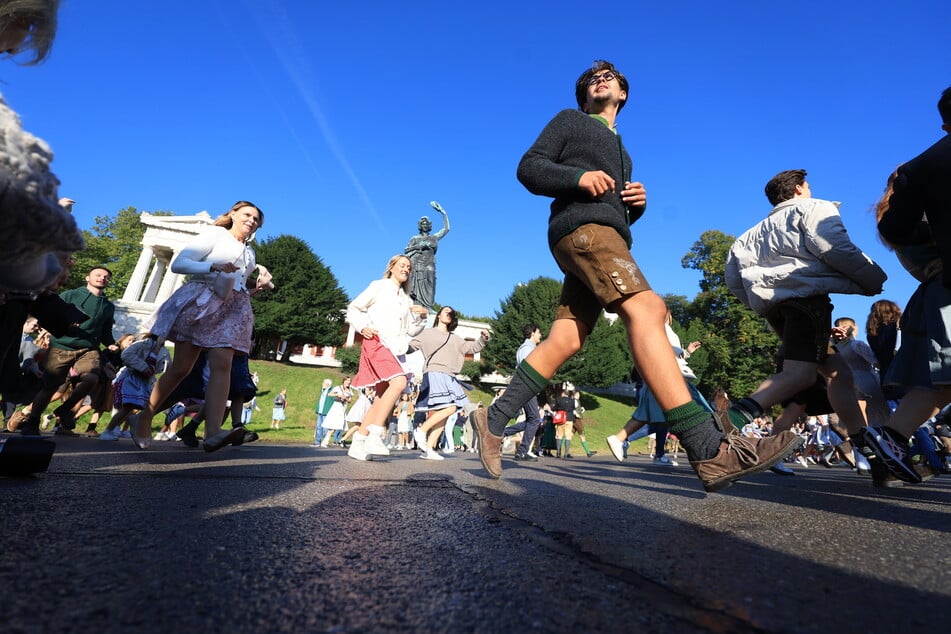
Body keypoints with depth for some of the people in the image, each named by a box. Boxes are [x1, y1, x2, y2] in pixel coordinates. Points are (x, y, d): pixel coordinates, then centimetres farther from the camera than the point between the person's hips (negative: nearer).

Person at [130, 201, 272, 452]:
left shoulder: (250, 253, 24)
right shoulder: (215, 233, 7)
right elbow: (178, 264, -3)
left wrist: (257, 287, 9)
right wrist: (213, 266, -16)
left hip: (232, 309, 4)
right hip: (202, 301, -4)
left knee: (222, 365, -14)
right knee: (181, 368, -3)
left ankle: (212, 433, -25)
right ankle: (144, 418, 19)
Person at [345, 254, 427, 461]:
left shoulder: (407, 300, 25)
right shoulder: (379, 286, 10)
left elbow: (411, 331, 22)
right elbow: (353, 309, 8)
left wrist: (421, 316, 4)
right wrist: (362, 327, -9)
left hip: (395, 349, 7)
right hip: (376, 342, -7)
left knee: (382, 397, 2)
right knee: (399, 382, -28)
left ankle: (357, 444, 8)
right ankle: (374, 436, -27)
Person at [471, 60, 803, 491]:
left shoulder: (620, 150, 37)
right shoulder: (569, 121, 19)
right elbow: (529, 168, 5)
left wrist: (638, 203, 9)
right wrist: (578, 177, -12)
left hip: (608, 235, 8)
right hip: (581, 226, -8)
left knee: (563, 342, -6)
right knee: (644, 307, -29)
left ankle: (494, 420, 1)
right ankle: (709, 451, -38)